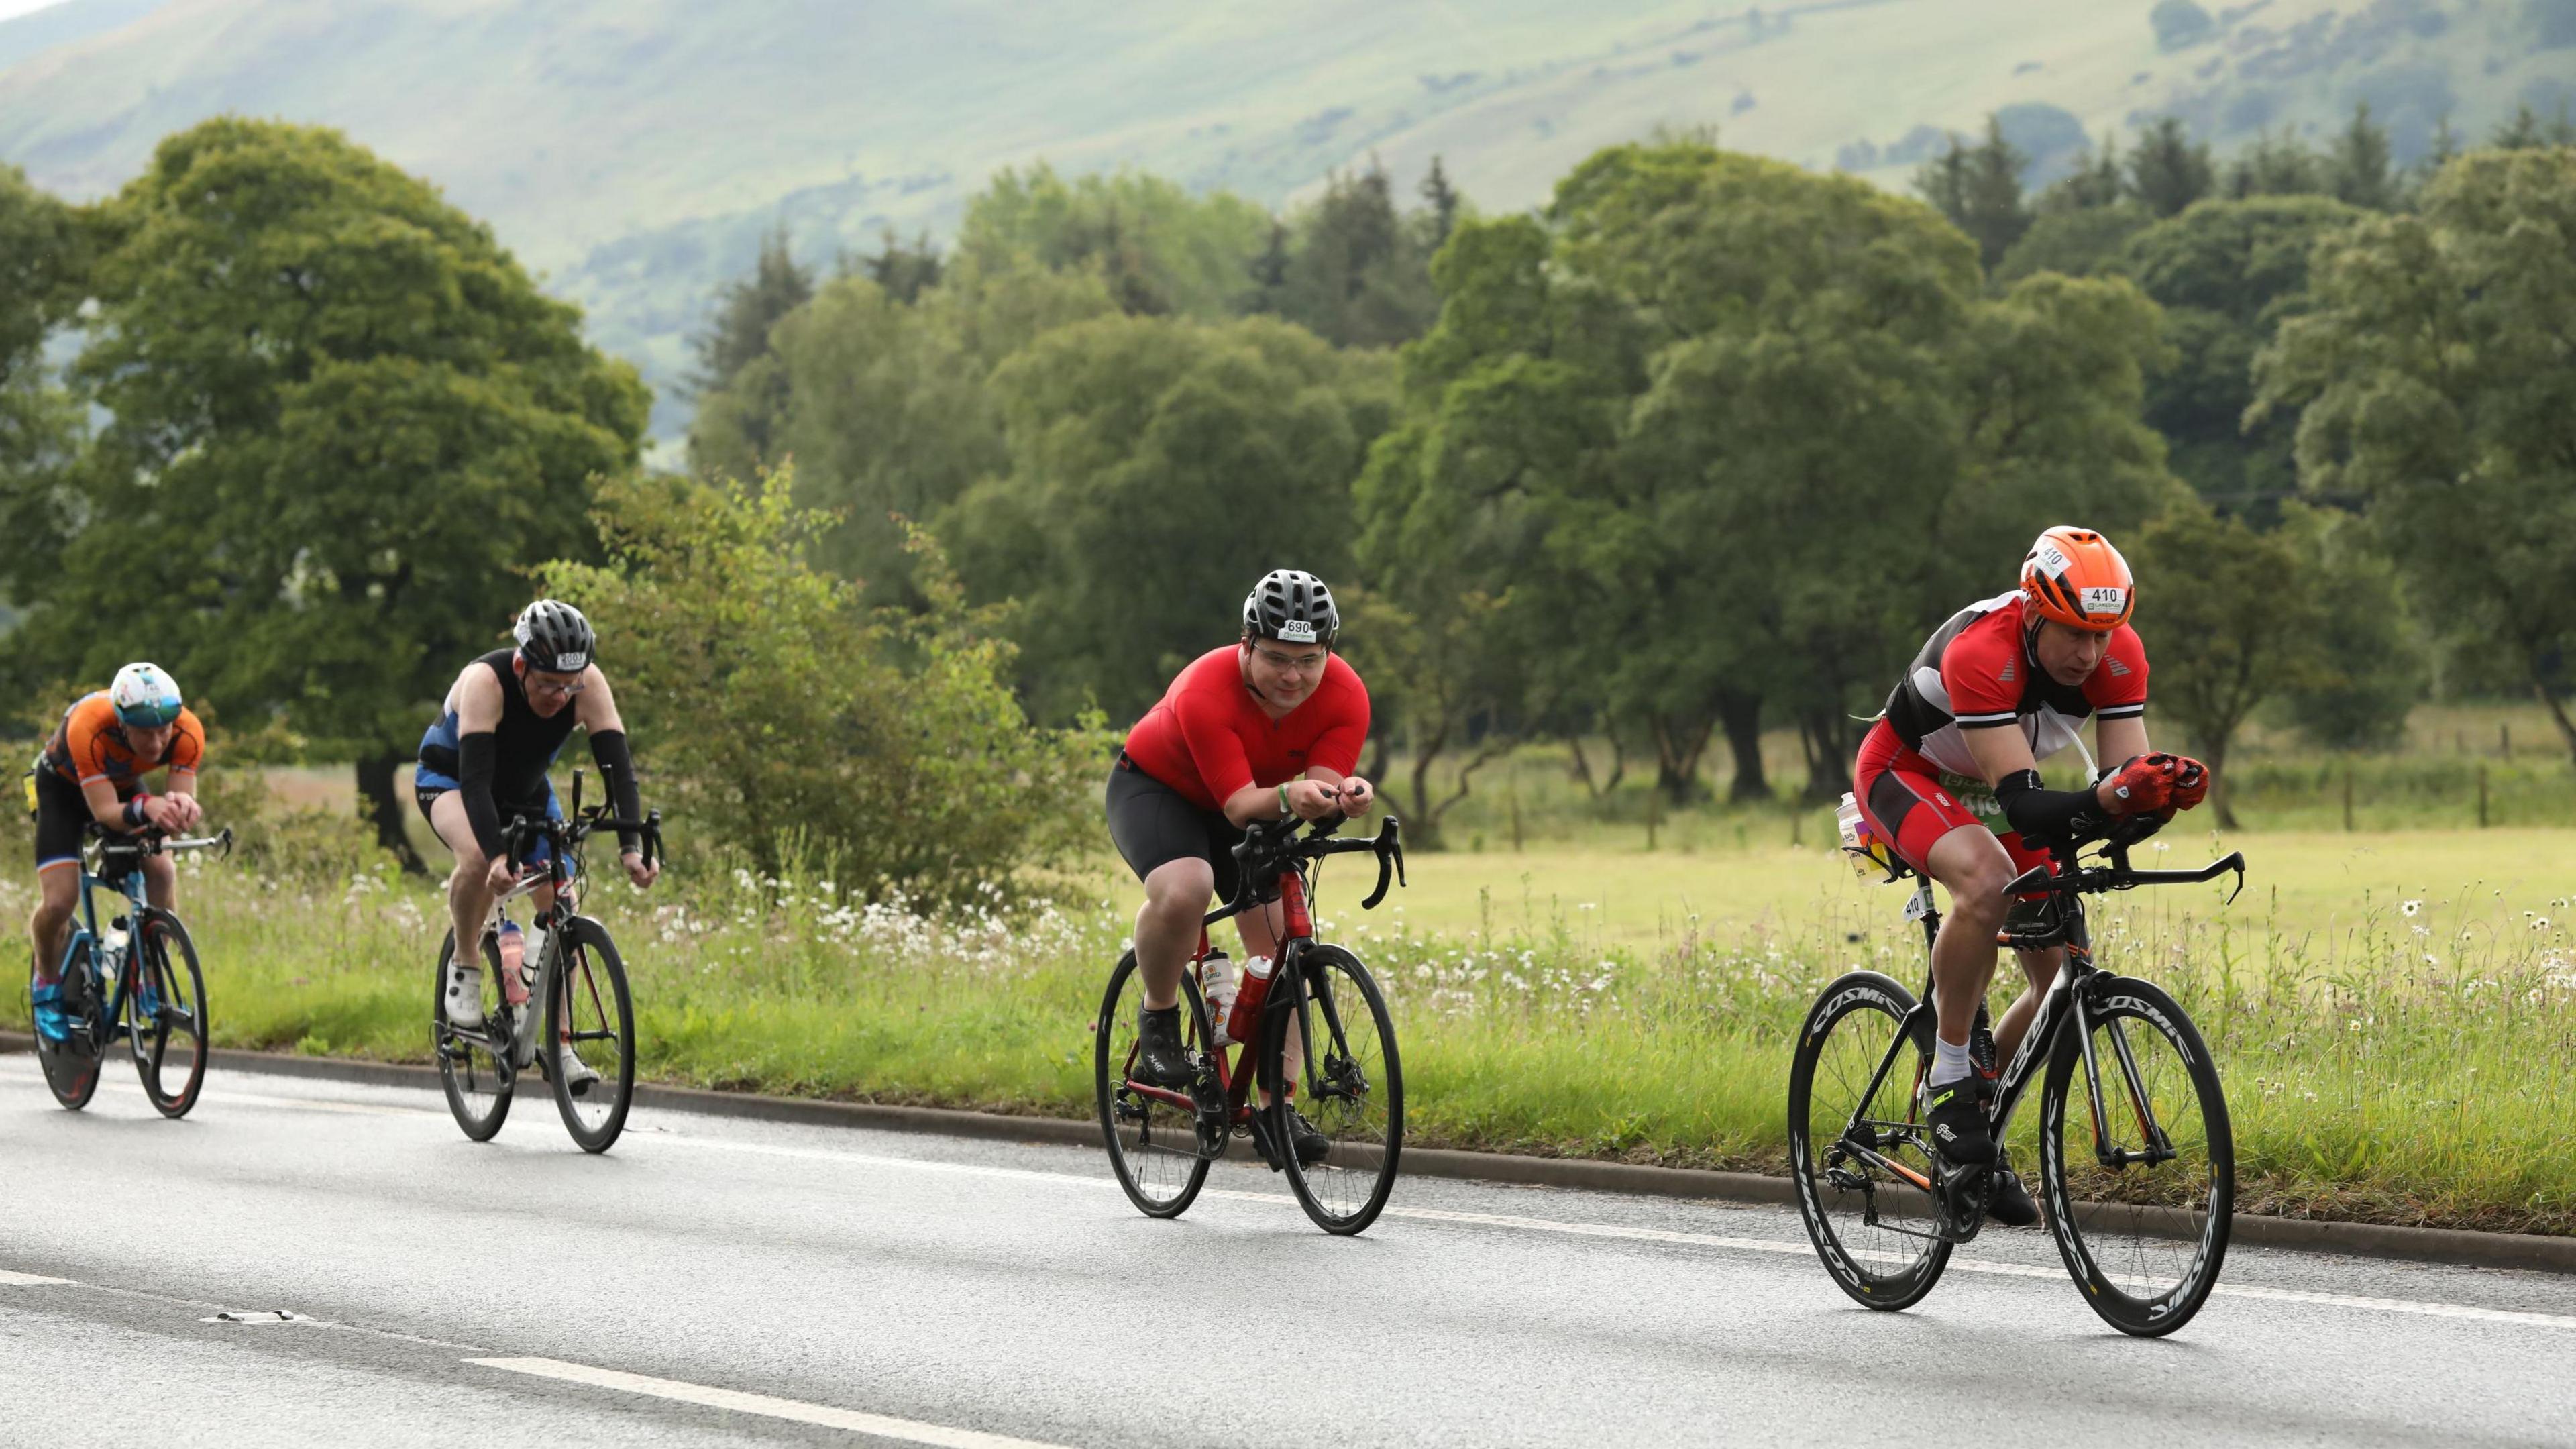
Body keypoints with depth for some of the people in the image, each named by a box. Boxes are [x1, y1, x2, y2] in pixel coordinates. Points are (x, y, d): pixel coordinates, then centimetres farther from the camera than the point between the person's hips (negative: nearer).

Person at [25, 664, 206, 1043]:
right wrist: (145, 808, -63)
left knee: (163, 875, -23)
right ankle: (48, 983, 13)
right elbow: (105, 812, -43)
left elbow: (182, 795, -30)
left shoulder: (187, 732, -31)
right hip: (64, 787, -3)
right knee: (58, 903, -18)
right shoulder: (89, 727, -41)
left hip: (124, 786, 3)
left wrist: (181, 806, -55)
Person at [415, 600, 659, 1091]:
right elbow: (475, 776, -44)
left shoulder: (589, 685, -27)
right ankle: (465, 965, -13)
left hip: (526, 788, 4)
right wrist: (497, 855, -57)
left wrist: (630, 847, -45)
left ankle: (561, 1047, 0)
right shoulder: (485, 682, -37)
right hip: (449, 778, -4)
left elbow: (618, 767, -31)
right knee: (479, 858, -36)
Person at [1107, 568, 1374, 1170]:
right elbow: (1240, 804, -41)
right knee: (1183, 889, -36)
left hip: (1255, 803, 5)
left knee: (1283, 941, -13)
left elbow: (1324, 784, -29)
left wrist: (1343, 796, -53)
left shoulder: (1344, 696, -23)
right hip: (1154, 787, -5)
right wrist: (1288, 797, -62)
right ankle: (1159, 1019, -10)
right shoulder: (1205, 694, -37)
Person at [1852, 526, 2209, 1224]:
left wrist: (2161, 784, -47)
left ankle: (1981, 1105, 17)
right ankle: (1948, 1076, -22)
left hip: (1986, 791, 6)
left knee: (2064, 977, -6)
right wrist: (2109, 798, -61)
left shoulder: (2118, 654, -20)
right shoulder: (1981, 651, -38)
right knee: (1986, 880, -38)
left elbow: (2129, 769, -23)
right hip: (1905, 773, -6)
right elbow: (2021, 801, -43)